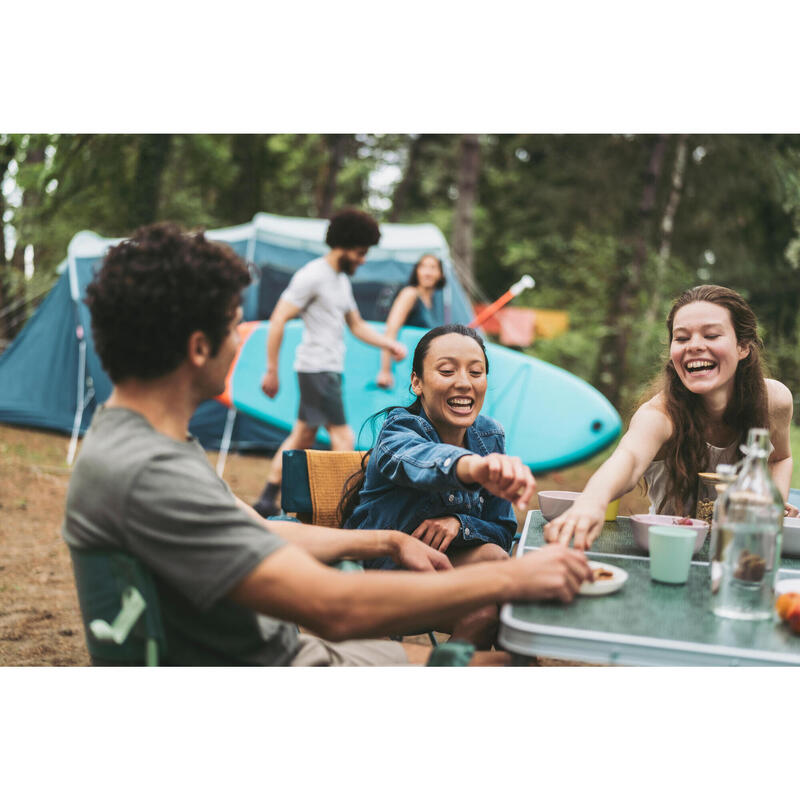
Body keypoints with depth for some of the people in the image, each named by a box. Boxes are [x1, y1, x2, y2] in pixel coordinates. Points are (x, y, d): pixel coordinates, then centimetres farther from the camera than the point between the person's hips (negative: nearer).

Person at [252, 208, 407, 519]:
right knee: (342, 435, -9)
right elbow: (278, 320, -15)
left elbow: (357, 325, 25)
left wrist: (389, 343, 10)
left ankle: (267, 500, 19)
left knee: (303, 435, 12)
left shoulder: (342, 280, 17)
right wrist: (272, 370, -16)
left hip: (331, 369, 10)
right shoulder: (312, 276, -12)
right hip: (317, 368, -10)